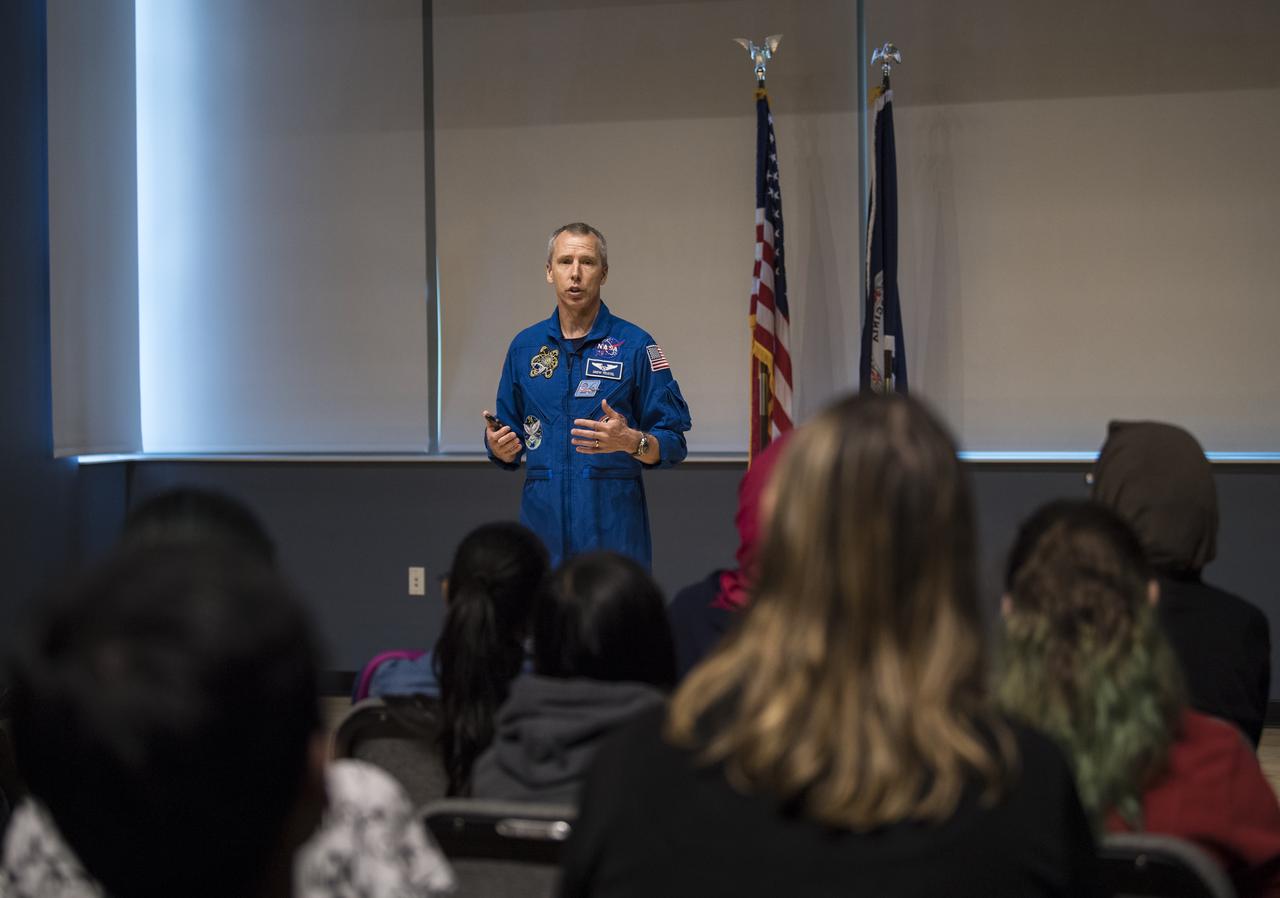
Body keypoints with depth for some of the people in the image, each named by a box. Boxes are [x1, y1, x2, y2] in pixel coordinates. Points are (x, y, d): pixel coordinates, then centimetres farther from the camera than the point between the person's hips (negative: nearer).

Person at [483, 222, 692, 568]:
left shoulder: (635, 345, 0)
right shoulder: (524, 346, 11)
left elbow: (673, 445, -3)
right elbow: (508, 445, 16)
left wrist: (631, 442, -21)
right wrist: (499, 447, -5)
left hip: (613, 528, -3)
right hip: (543, 524, 3)